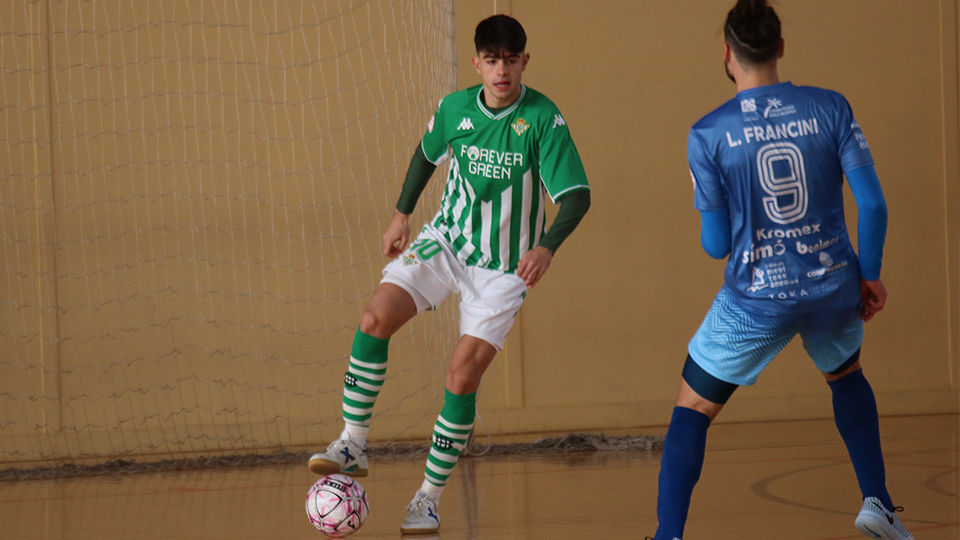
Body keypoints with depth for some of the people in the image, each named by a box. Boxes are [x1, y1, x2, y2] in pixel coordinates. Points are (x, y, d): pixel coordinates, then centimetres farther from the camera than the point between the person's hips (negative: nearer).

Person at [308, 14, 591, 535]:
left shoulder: (543, 118, -18)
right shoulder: (455, 108, -6)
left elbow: (577, 195, -19)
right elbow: (427, 153, 17)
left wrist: (546, 247, -35)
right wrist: (402, 213, 14)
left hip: (502, 265, -3)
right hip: (446, 240, 3)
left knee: (462, 375, -9)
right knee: (375, 318, -19)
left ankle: (429, 497, 4)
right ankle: (353, 444, -10)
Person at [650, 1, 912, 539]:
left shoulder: (708, 135, -7)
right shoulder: (830, 107, -4)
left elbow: (716, 245, -3)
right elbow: (873, 203, -5)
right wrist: (870, 274, 9)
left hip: (755, 300, -2)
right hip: (833, 287, 3)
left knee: (693, 411, 13)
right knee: (846, 375, 34)